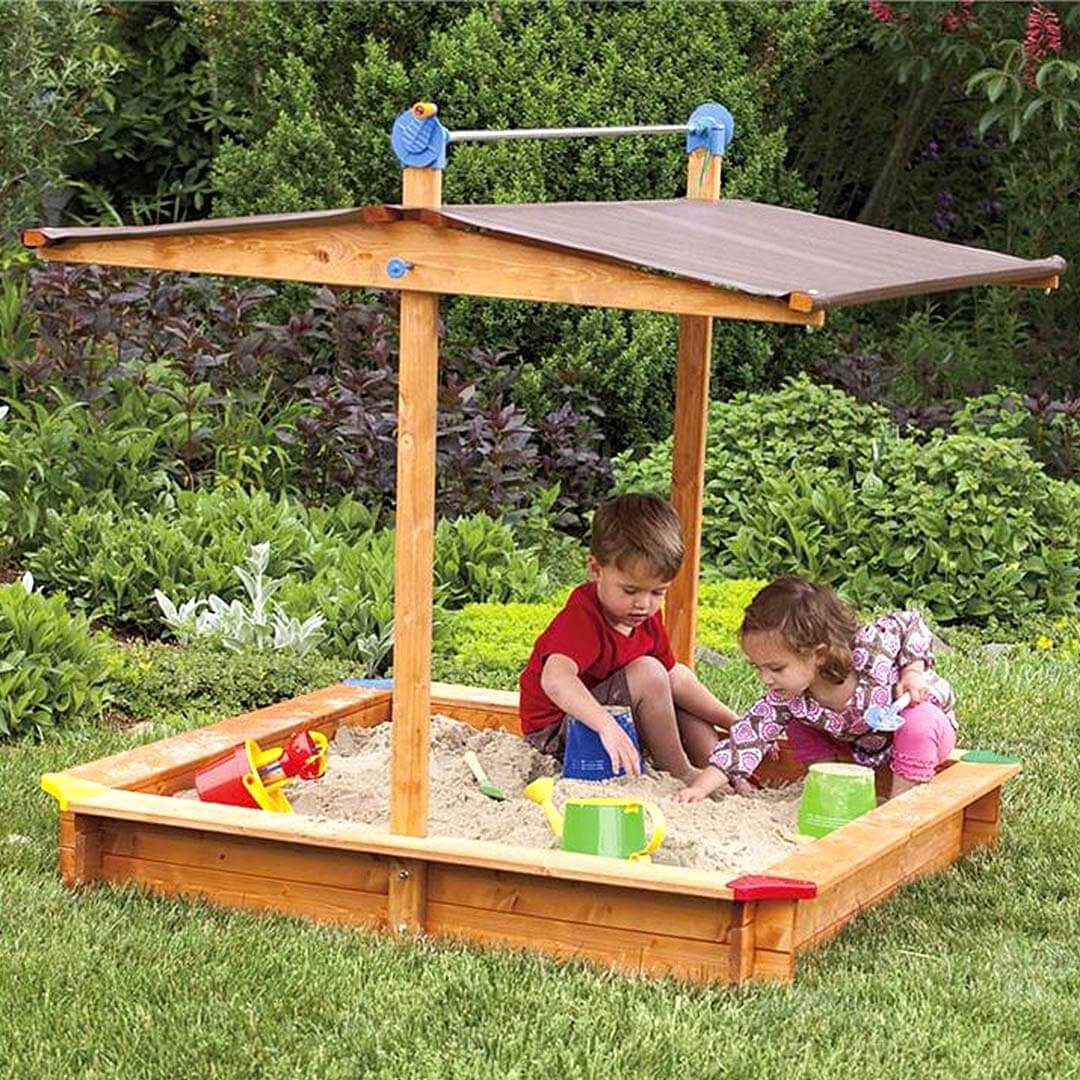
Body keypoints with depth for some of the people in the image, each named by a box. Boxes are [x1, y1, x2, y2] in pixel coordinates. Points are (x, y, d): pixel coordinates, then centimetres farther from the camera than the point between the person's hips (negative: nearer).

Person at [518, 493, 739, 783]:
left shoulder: (646, 617, 0)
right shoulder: (582, 619, -29)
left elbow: (674, 677, 8)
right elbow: (555, 679, -46)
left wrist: (732, 722, 3)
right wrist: (607, 726, -59)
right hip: (554, 731, -9)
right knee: (648, 673, -24)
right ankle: (679, 772, -14)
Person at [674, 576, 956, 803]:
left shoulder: (869, 649, -36)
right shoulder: (785, 699, -26)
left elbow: (911, 625, -18)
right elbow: (748, 737, -28)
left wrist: (913, 673, -30)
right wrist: (700, 788, -37)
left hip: (927, 728, -4)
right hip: (866, 750, 4)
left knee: (918, 718, -37)